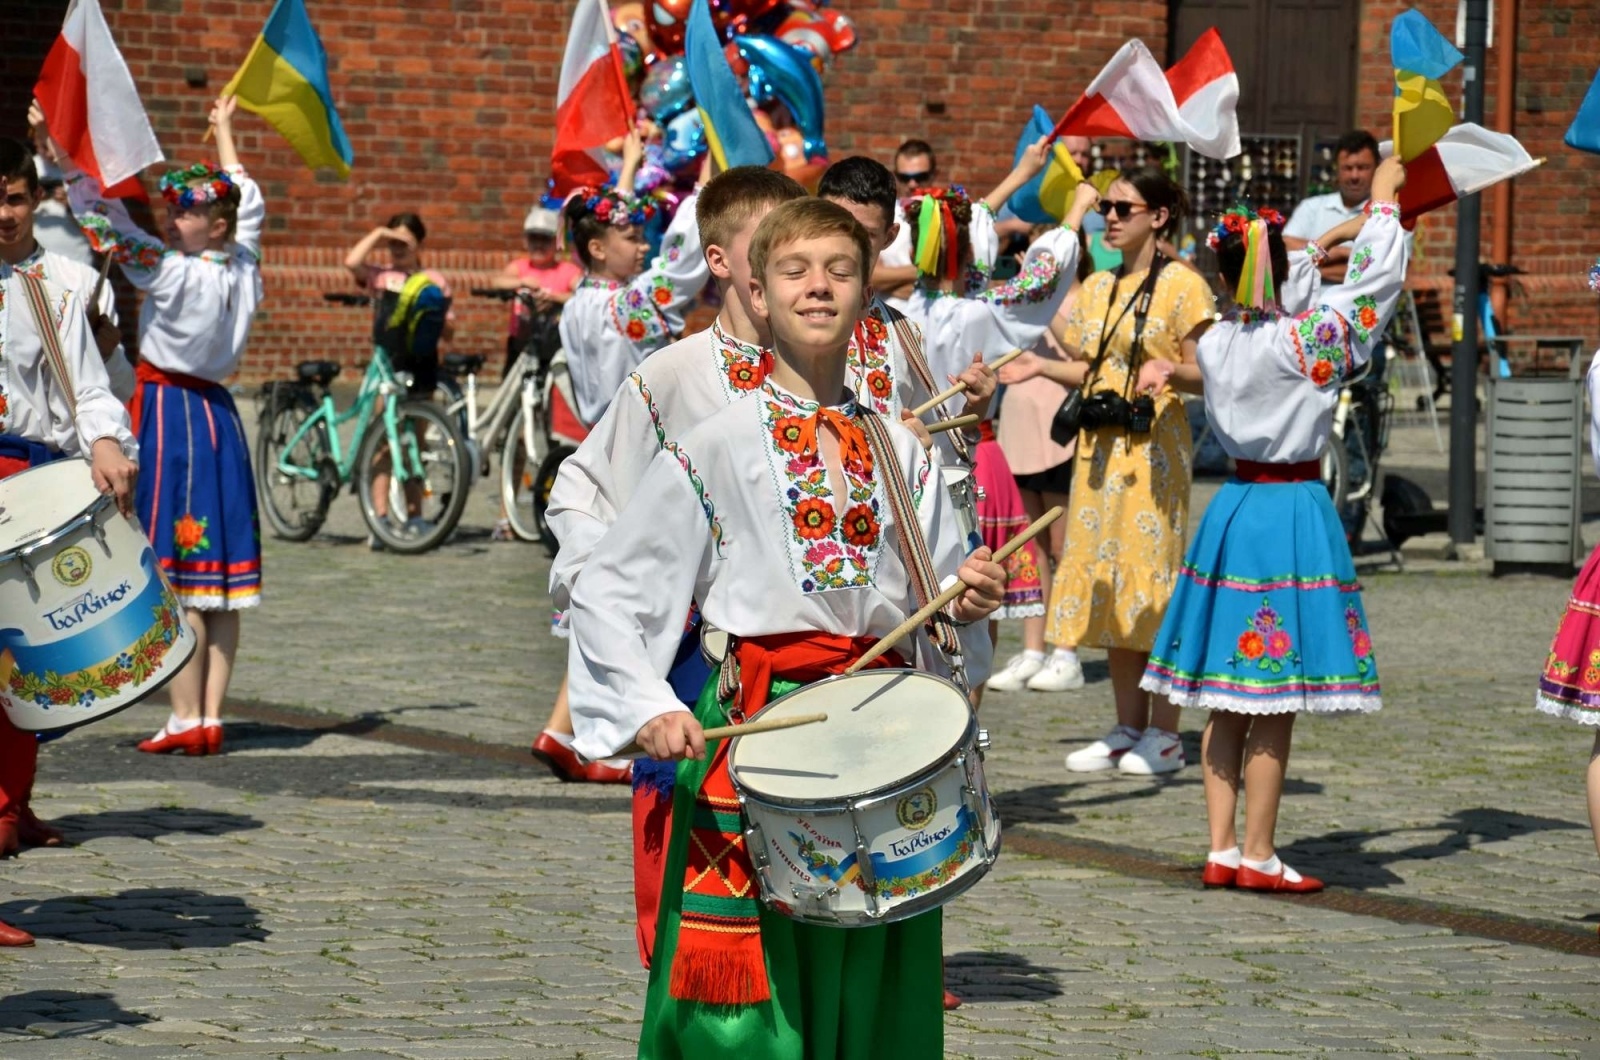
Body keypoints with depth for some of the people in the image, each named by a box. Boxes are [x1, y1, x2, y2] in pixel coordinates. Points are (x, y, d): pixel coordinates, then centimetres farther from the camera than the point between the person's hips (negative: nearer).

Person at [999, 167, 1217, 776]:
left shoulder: (1181, 285, -5)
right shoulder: (1096, 289, 15)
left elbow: (1205, 376, -8)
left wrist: (1170, 371, -27)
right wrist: (1041, 367, 4)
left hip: (1155, 447, -7)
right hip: (1100, 448, 7)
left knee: (1153, 585, -6)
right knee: (1105, 584, 7)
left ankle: (1164, 733, 0)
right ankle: (1129, 726, 14)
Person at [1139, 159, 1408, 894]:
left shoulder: (1216, 343, 2)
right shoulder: (1303, 338, -15)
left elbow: (1268, 308, 23)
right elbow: (1376, 280, -6)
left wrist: (1326, 239, 31)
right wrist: (1382, 201, 9)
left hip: (1233, 508, 6)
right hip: (1294, 511, -6)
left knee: (1229, 697, 9)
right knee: (1275, 702, -1)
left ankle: (1221, 849, 12)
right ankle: (1257, 855, 2)